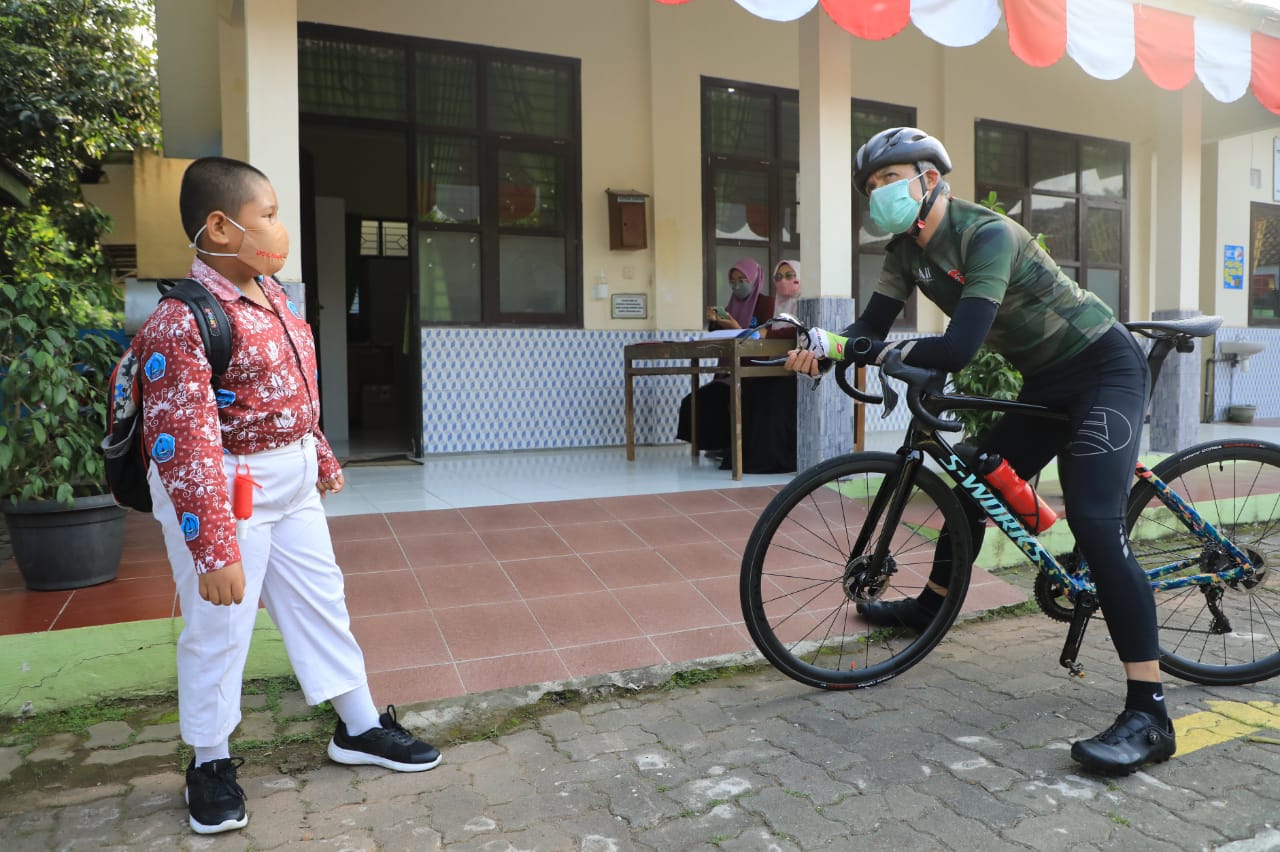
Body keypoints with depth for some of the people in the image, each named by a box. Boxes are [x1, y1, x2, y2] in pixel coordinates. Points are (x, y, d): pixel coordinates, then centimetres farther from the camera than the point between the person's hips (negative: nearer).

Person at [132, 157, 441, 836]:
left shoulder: (270, 292, 4)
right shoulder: (181, 322, -24)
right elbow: (183, 443, -26)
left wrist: (321, 459, 22)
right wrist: (214, 549, -26)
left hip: (290, 484, 9)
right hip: (223, 494, -8)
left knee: (322, 603, 17)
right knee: (219, 628, 8)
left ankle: (360, 729, 33)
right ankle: (209, 764, 31)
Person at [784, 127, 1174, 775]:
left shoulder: (986, 235, -27)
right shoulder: (908, 249, 0)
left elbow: (959, 347, -37)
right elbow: (874, 325, -6)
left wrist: (866, 350, -31)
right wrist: (819, 346, -25)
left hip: (1104, 369, -9)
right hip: (1046, 382, 9)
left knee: (1094, 521, -21)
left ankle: (1148, 715, -17)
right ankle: (930, 606, 33)